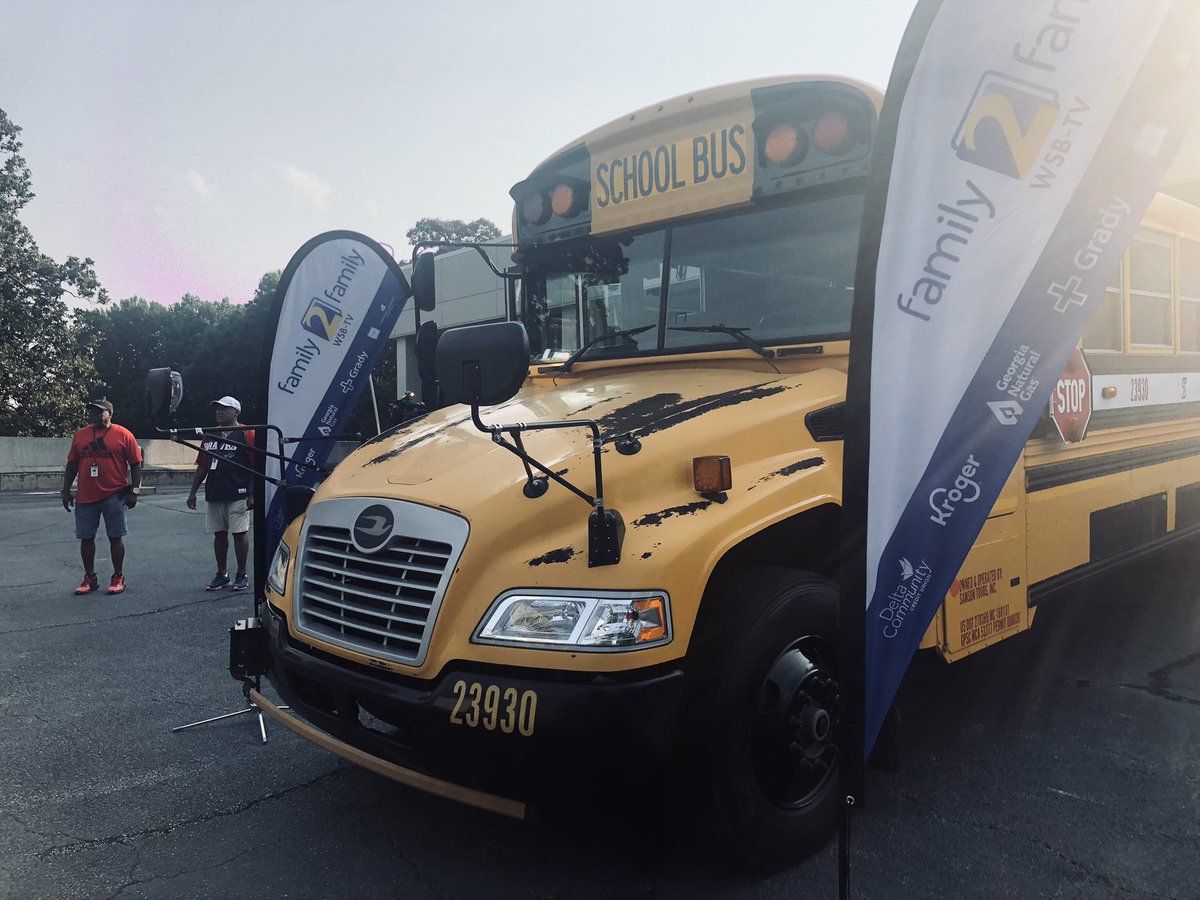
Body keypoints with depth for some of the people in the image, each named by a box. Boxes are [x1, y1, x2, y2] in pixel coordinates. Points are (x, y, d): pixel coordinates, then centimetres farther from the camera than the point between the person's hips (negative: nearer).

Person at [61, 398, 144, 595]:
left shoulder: (123, 434, -3)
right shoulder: (80, 435, 8)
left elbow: (135, 464, -3)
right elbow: (72, 464, 13)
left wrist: (134, 490, -8)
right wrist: (66, 490, 9)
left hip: (114, 496, -4)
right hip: (85, 497, 4)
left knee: (115, 537, 3)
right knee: (86, 538, 8)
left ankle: (118, 578, 13)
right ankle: (90, 578, 20)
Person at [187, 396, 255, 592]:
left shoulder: (247, 434, -5)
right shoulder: (210, 436, 15)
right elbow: (202, 467, 17)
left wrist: (253, 494, -14)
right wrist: (193, 492, 12)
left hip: (238, 495, -6)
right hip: (214, 494, 6)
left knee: (240, 533, -2)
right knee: (219, 534, 10)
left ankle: (242, 575, 7)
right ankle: (221, 574, 20)